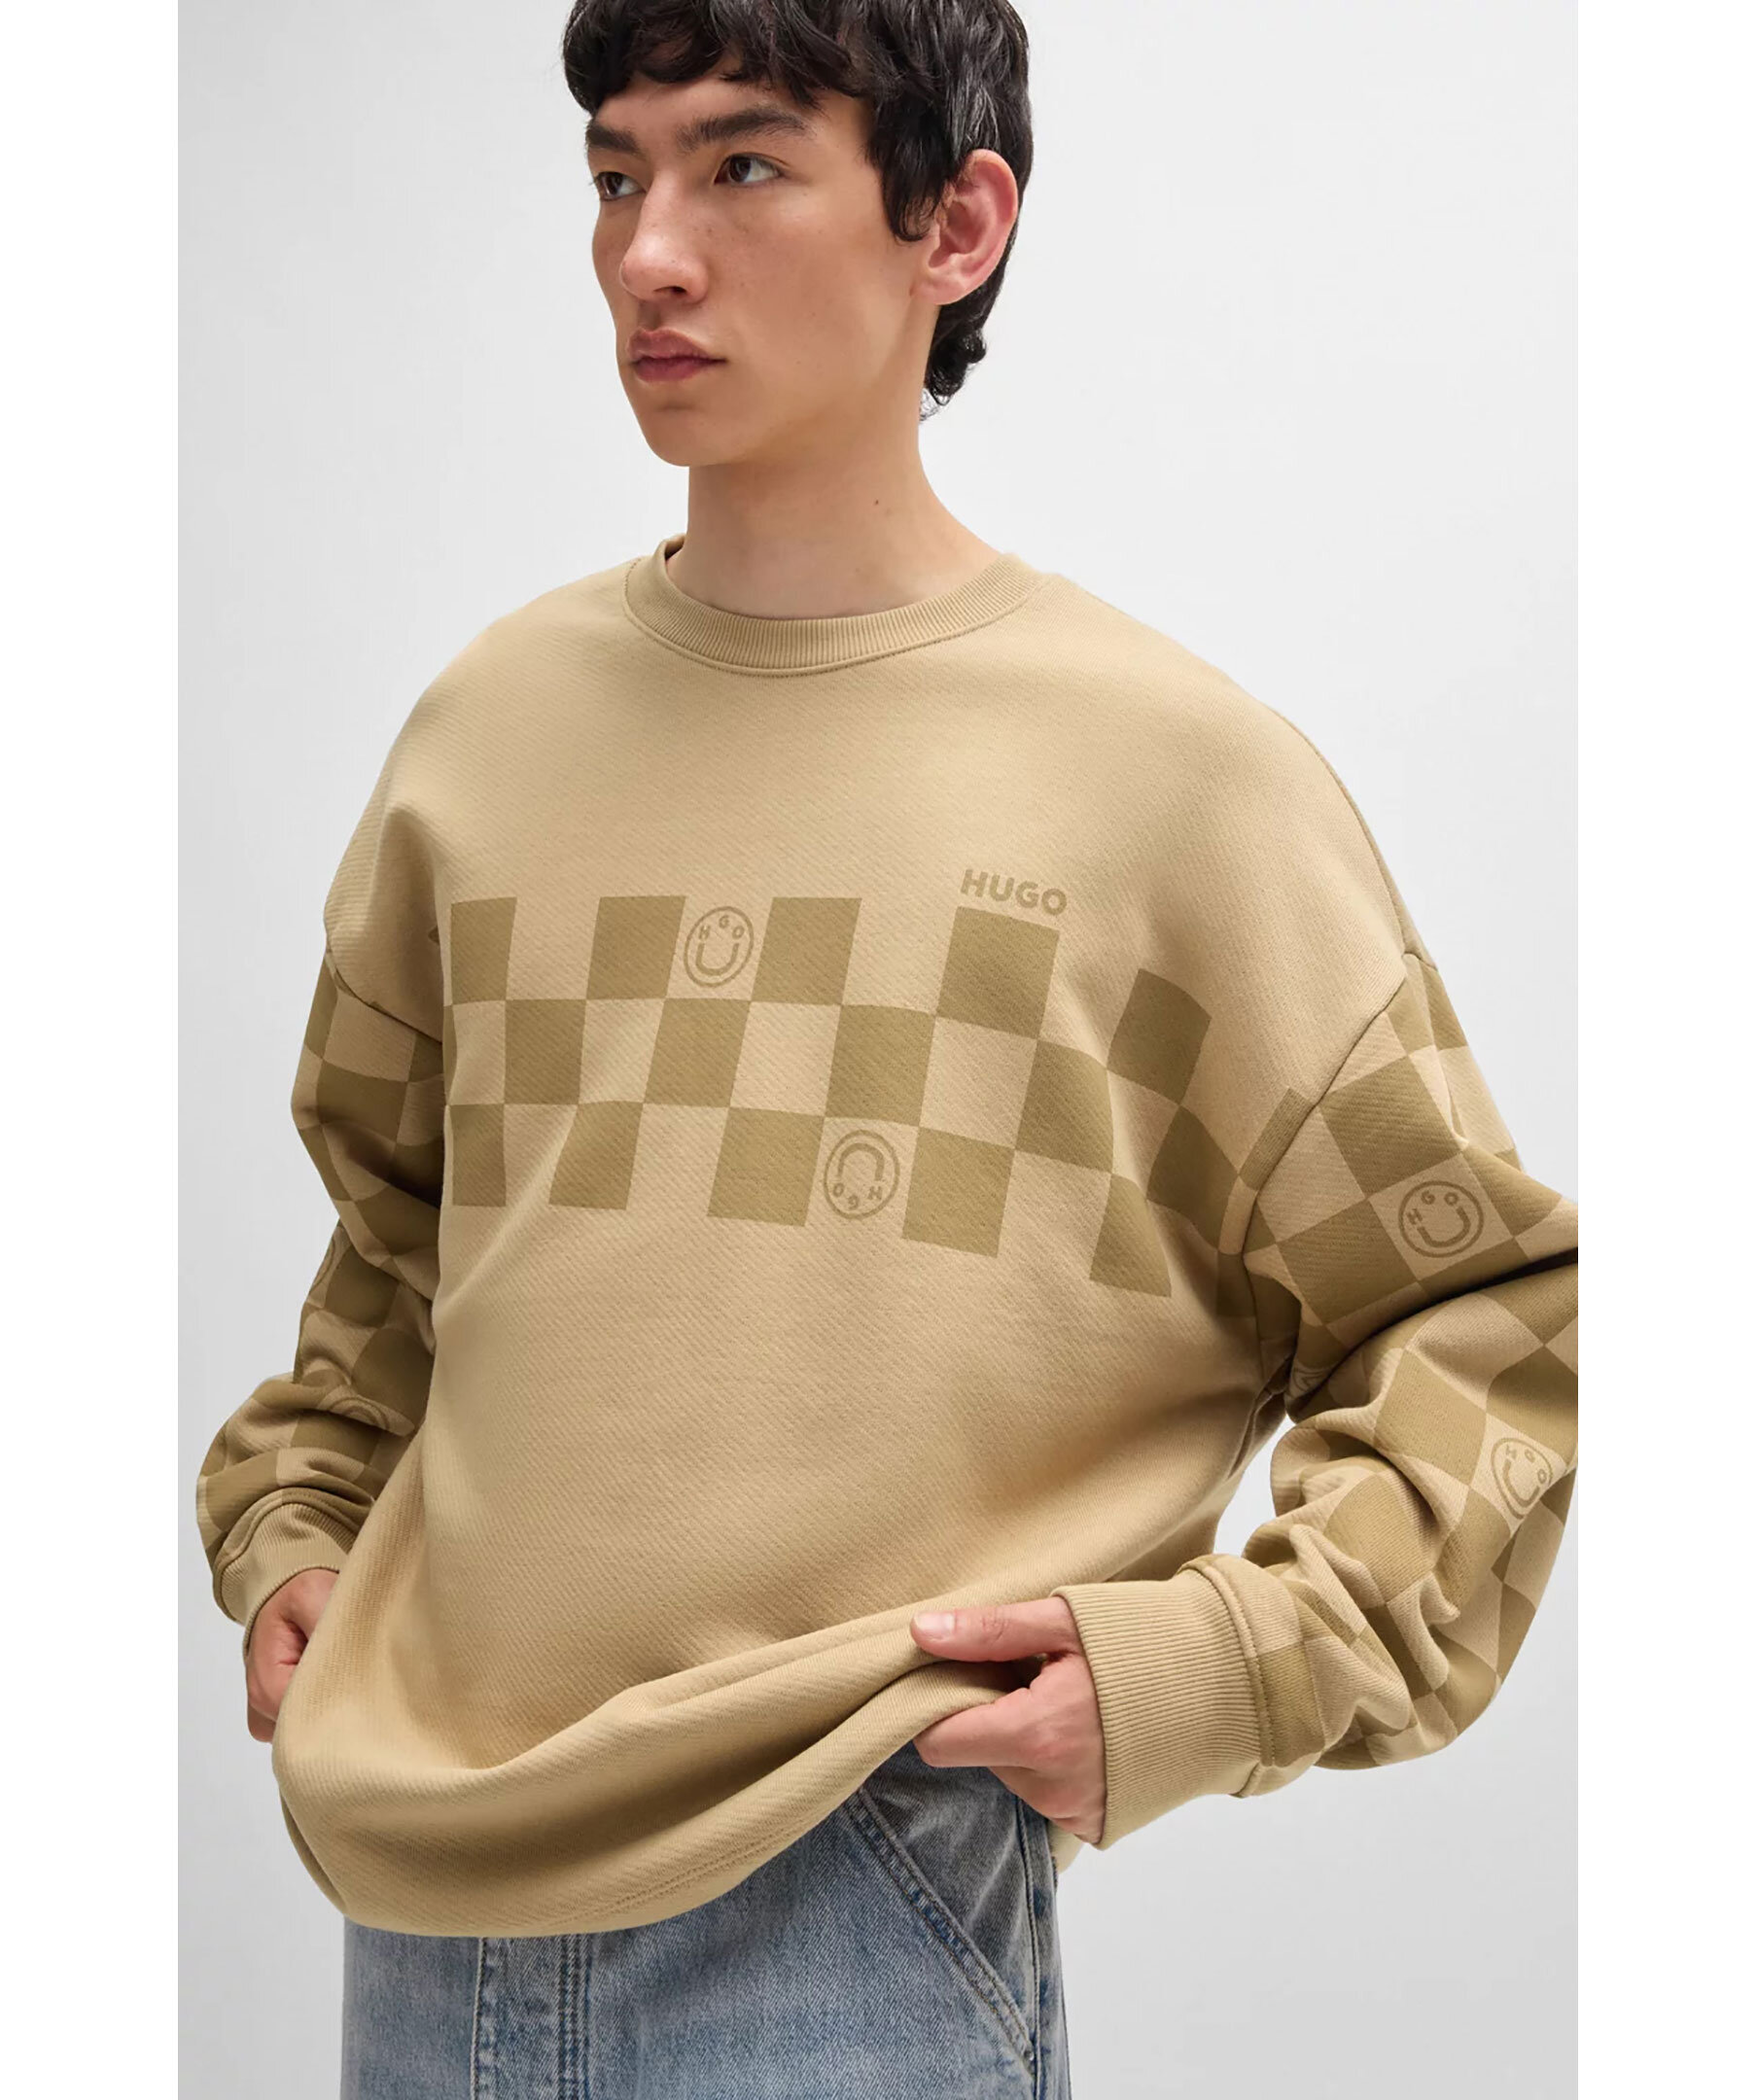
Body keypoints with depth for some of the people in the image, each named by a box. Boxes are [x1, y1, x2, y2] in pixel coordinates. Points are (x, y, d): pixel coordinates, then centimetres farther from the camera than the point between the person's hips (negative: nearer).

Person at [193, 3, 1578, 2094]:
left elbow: (1482, 1314, -1)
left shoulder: (1171, 763, -5)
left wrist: (1219, 1662, -12)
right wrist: (289, 1519, 11)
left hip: (858, 1910, -4)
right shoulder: (489, 719, 6)